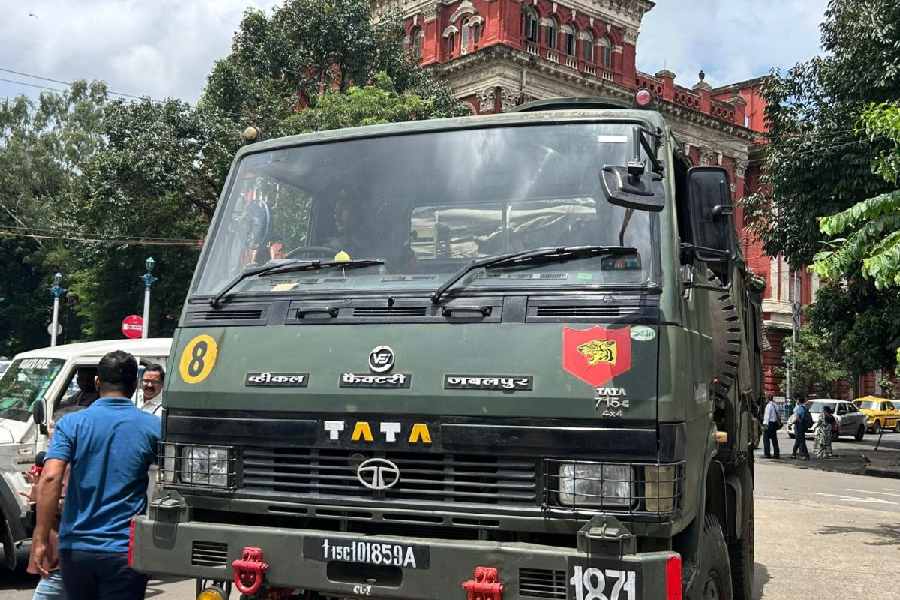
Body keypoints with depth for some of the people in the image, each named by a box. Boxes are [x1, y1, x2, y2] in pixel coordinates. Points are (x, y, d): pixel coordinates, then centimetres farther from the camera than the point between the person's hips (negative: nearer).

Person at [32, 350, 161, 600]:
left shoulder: (71, 424, -3)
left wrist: (40, 539, -13)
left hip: (75, 548, 2)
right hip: (125, 551, -1)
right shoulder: (153, 427, -3)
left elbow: (49, 479, -15)